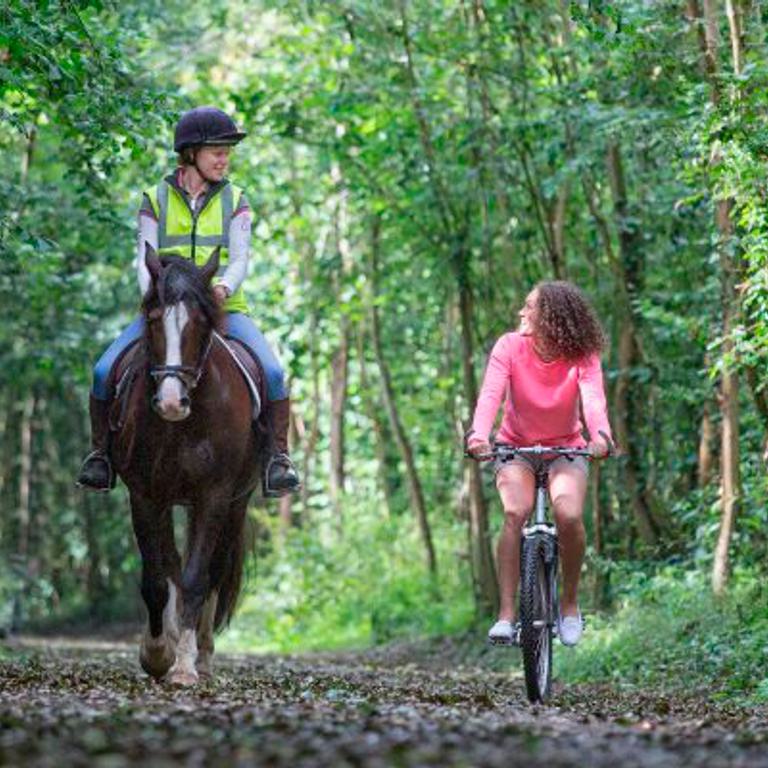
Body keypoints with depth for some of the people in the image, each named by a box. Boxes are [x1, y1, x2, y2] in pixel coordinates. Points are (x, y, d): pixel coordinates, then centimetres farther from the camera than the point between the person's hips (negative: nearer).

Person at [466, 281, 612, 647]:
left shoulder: (582, 357, -15)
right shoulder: (510, 347, -15)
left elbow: (592, 398, -32)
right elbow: (490, 394, -29)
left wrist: (600, 435, -54)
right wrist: (479, 434, -49)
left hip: (566, 449, 0)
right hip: (516, 447, 0)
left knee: (568, 514, -26)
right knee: (515, 513, -28)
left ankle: (570, 604, -2)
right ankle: (506, 614, -25)